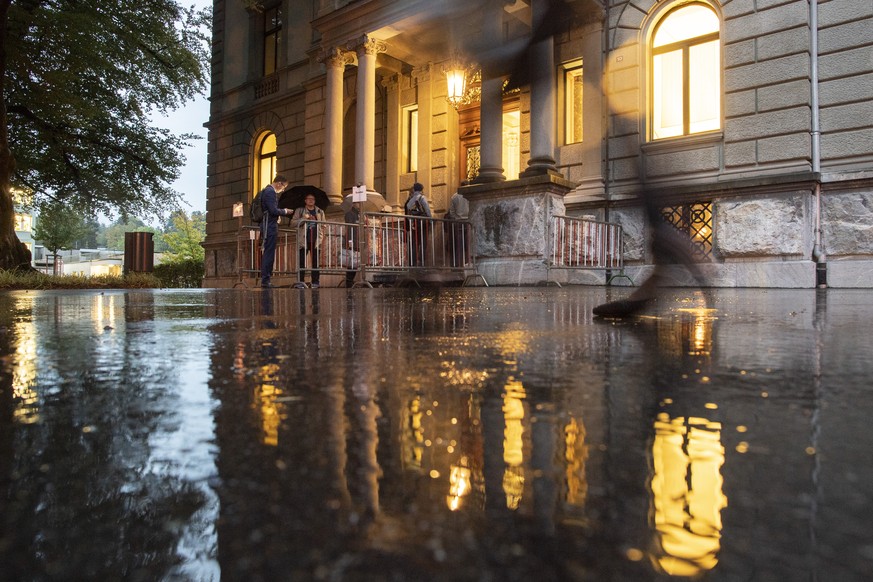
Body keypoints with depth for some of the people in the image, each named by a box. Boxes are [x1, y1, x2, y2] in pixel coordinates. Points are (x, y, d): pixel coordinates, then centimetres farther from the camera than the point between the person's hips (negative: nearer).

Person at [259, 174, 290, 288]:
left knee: (268, 253, 11)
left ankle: (266, 280, 14)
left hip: (268, 227, 11)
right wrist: (285, 211, -5)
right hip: (270, 227, -11)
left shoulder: (267, 191, 20)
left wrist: (281, 211, 12)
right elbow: (273, 210, -20)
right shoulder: (270, 192, -12)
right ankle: (266, 280, -9)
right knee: (269, 253, -9)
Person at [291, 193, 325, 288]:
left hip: (316, 241, 1)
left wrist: (315, 221, -2)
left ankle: (315, 282, 4)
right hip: (303, 240, -1)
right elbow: (293, 223, 3)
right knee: (301, 261, -6)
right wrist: (303, 219, -9)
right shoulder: (299, 211, 13)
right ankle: (300, 281, -2)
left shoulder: (320, 212, 18)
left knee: (315, 262, 0)